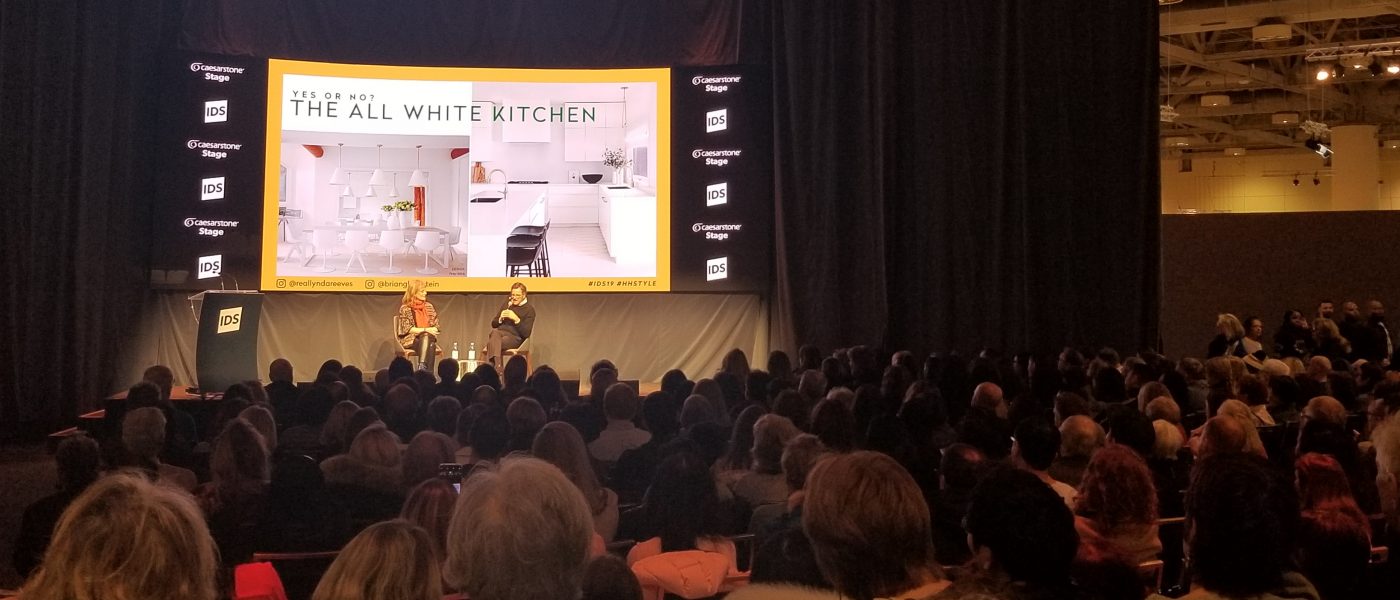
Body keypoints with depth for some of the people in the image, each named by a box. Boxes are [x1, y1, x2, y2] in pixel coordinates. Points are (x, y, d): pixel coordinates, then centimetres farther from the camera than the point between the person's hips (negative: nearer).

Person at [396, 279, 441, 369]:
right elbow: (406, 329, -7)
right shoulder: (405, 308, -2)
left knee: (431, 345, -34)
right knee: (429, 346, -34)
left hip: (428, 337, 3)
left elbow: (435, 325, 16)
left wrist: (433, 331, -8)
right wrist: (425, 330, -16)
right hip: (410, 340, -3)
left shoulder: (429, 306, 13)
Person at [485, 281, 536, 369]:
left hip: (515, 337, -4)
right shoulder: (507, 303, 18)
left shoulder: (529, 309, 2)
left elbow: (526, 334, -7)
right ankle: (498, 367, -42)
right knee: (494, 332, -35)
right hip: (500, 331, 4)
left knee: (492, 343, -34)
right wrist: (500, 318, -2)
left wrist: (516, 319, -17)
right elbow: (493, 324, 21)